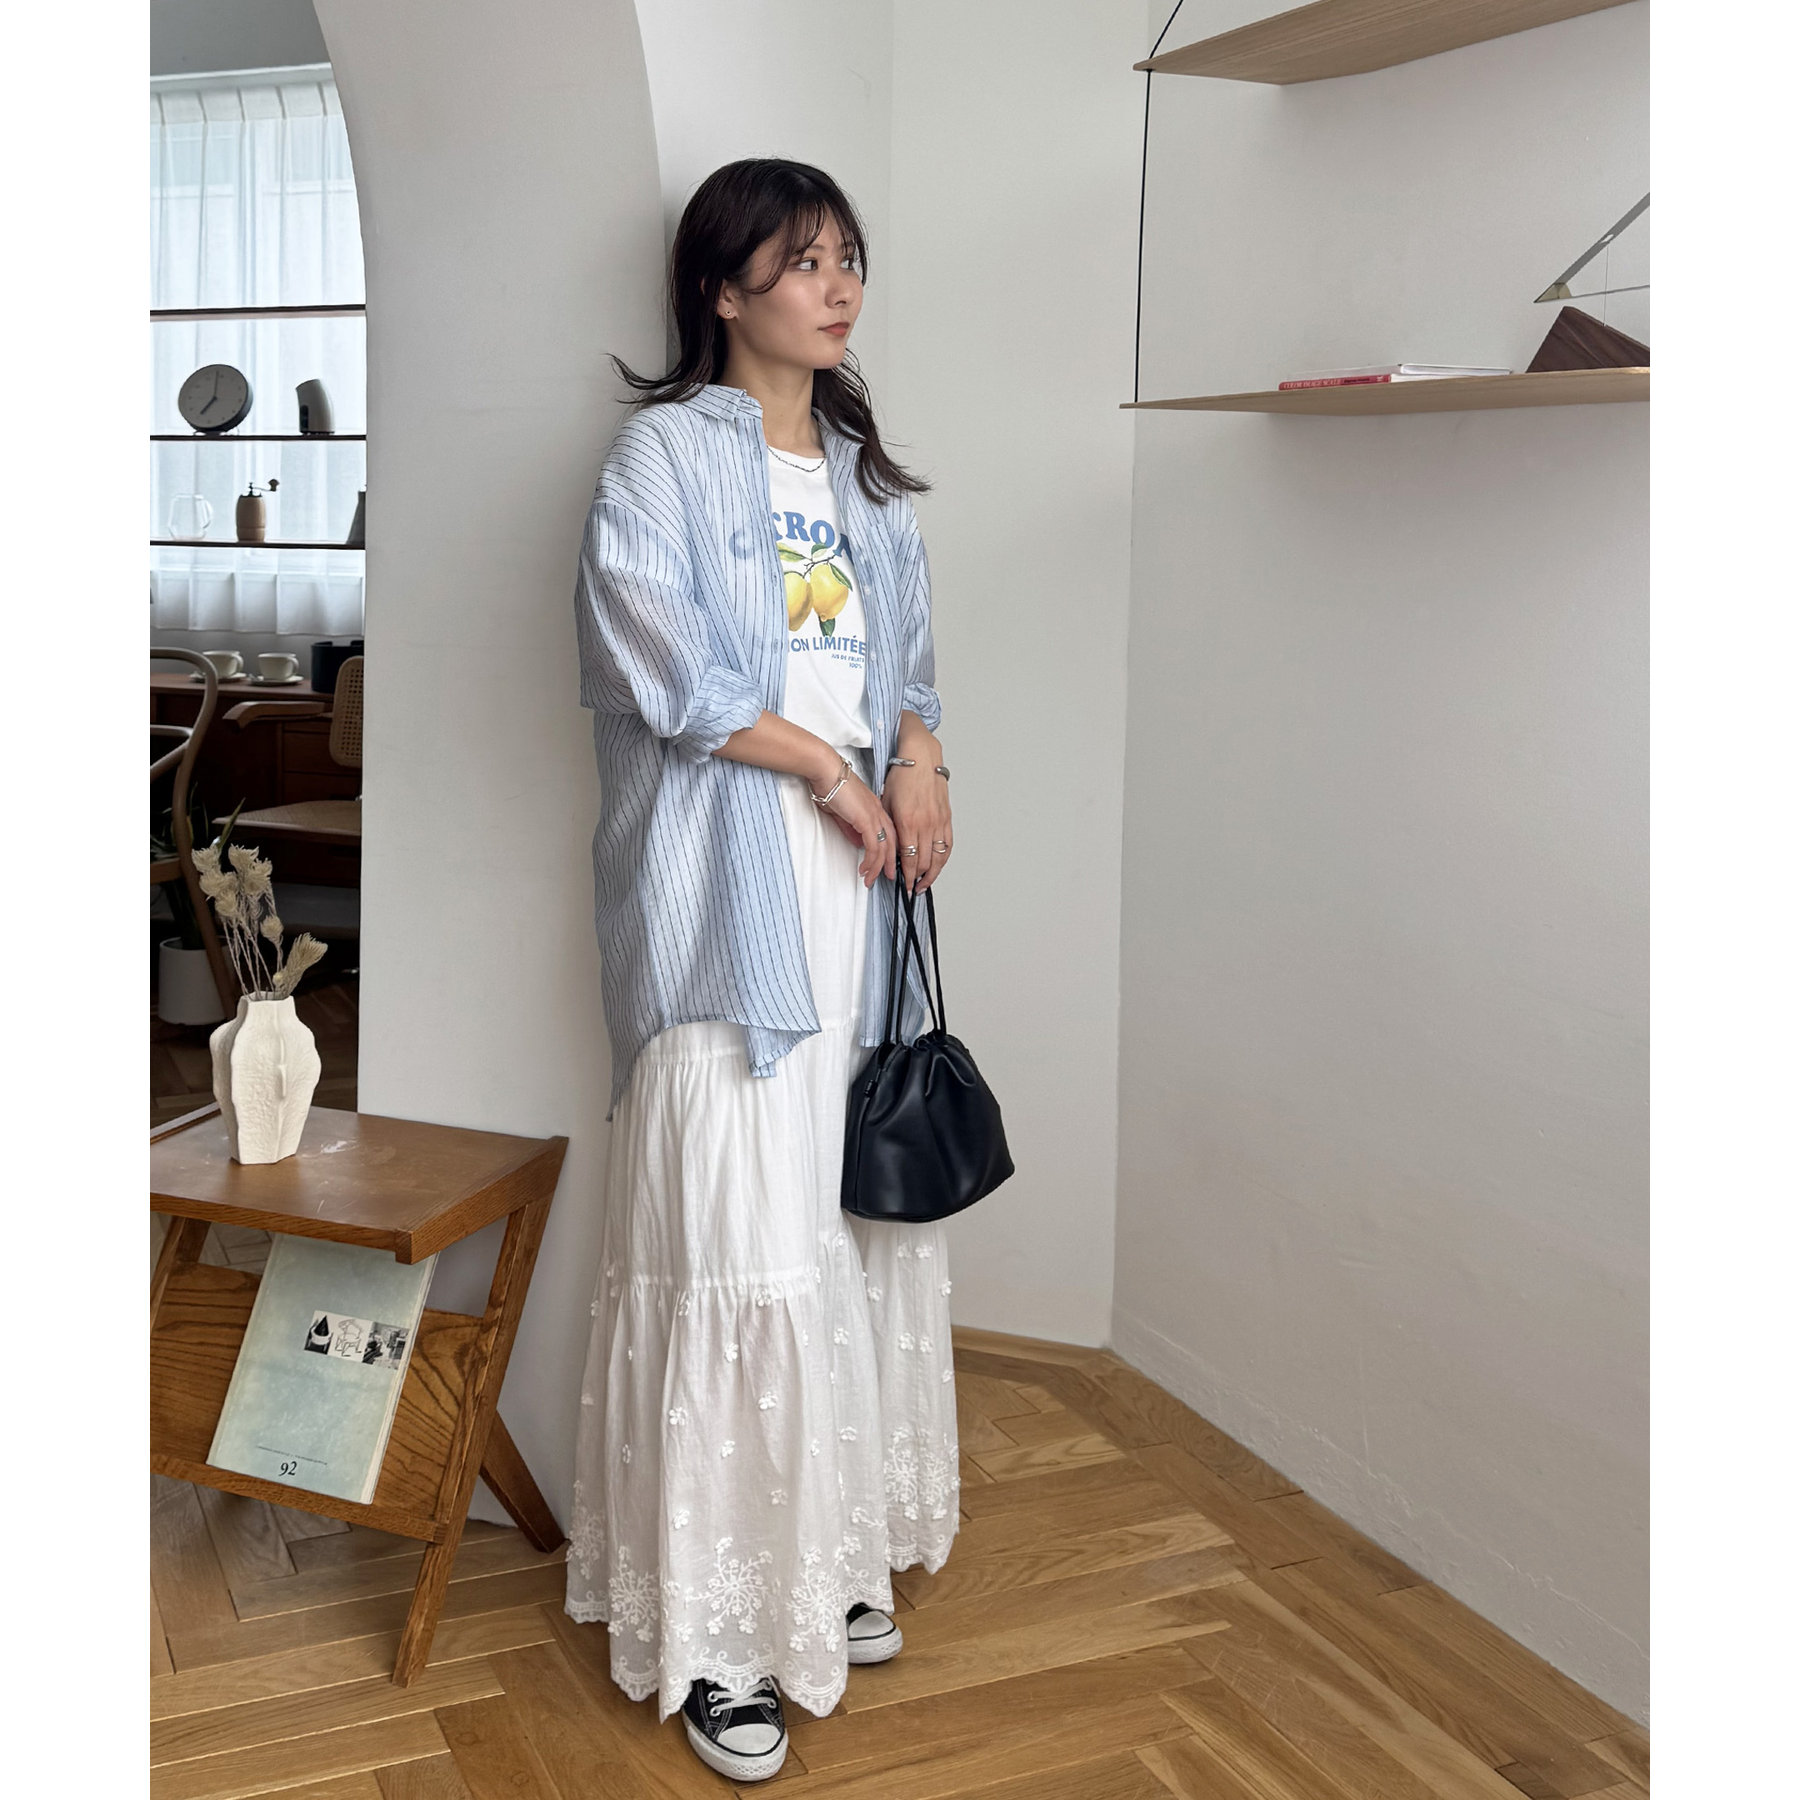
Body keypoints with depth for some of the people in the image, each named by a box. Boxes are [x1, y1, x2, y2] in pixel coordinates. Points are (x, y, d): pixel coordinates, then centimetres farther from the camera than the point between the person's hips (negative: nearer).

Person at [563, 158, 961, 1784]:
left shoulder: (867, 473, 19)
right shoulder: (667, 450, -2)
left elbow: (907, 655, 18)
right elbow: (649, 647, -12)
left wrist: (920, 759, -3)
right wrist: (823, 764, -10)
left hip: (859, 884, 7)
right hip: (726, 890, -6)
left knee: (858, 1216, 9)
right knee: (737, 1237, -7)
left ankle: (827, 1551, 25)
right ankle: (714, 1621, 5)